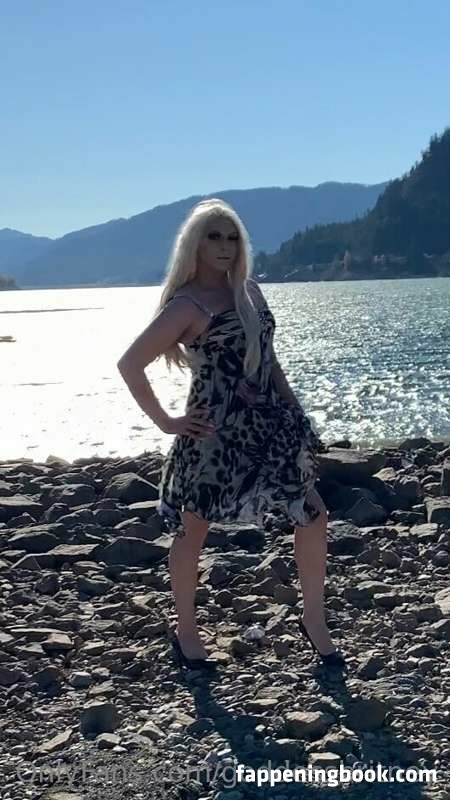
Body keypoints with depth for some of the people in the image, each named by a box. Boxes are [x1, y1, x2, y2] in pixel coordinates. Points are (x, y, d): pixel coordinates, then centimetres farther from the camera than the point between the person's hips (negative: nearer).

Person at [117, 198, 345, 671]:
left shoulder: (249, 290, 8)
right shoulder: (187, 304, -13)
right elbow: (130, 364, -16)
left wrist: (293, 411, 12)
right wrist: (164, 422, -11)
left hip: (268, 423, 7)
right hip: (215, 433, -6)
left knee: (312, 515, 3)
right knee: (193, 531, 8)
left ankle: (314, 622, 17)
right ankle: (186, 632, 25)